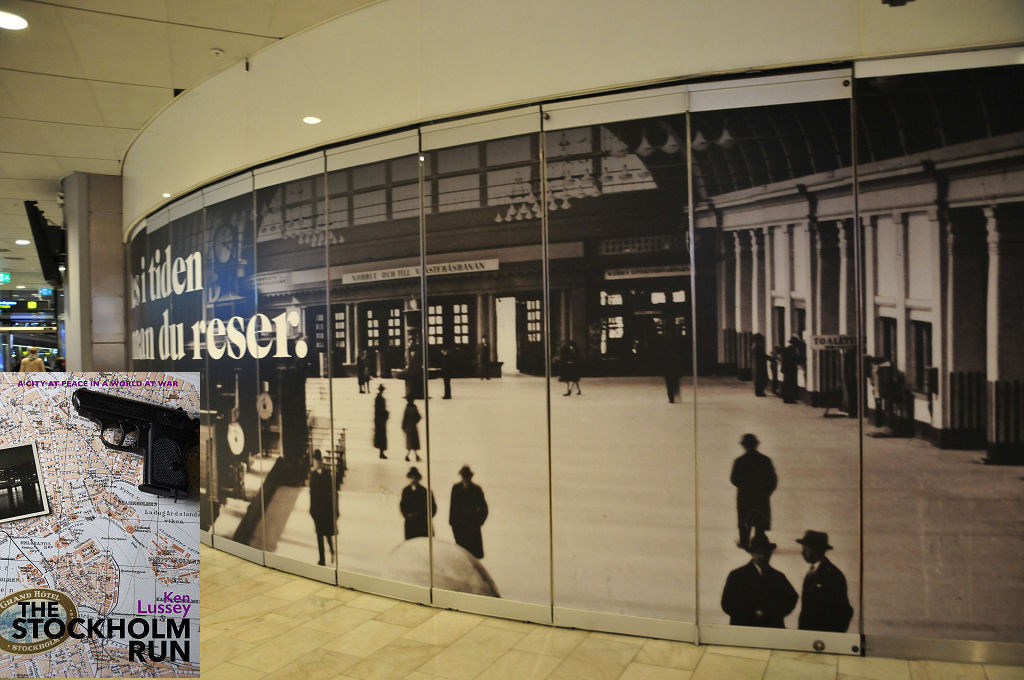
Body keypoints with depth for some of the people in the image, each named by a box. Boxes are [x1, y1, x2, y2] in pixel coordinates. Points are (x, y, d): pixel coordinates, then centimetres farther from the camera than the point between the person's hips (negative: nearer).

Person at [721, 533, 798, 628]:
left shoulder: (778, 577, 14)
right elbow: (727, 604, -3)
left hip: (774, 629, 3)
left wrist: (775, 613, -8)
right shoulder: (736, 575, 3)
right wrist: (753, 614, -10)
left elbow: (791, 599, 8)